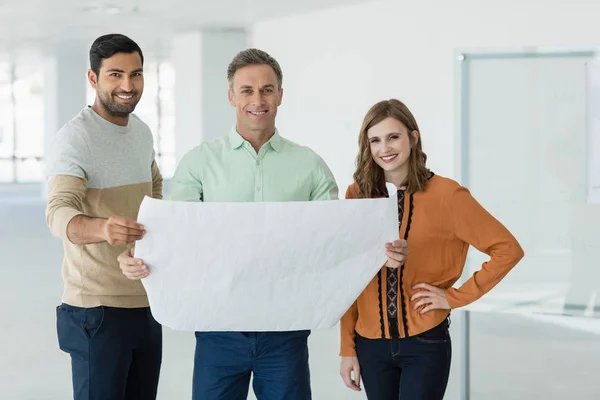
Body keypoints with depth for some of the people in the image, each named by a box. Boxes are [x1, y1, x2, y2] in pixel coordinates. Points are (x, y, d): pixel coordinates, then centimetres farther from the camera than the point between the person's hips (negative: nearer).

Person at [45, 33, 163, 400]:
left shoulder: (143, 132, 9)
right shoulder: (75, 137, -14)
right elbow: (59, 212, -29)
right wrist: (103, 229, -48)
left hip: (147, 302, 7)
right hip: (98, 308, -7)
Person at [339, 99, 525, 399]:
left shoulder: (445, 194, -8)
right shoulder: (357, 196, 2)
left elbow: (508, 249, -6)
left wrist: (455, 296, -9)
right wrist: (347, 349, 3)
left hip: (424, 344, -3)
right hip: (370, 346, 3)